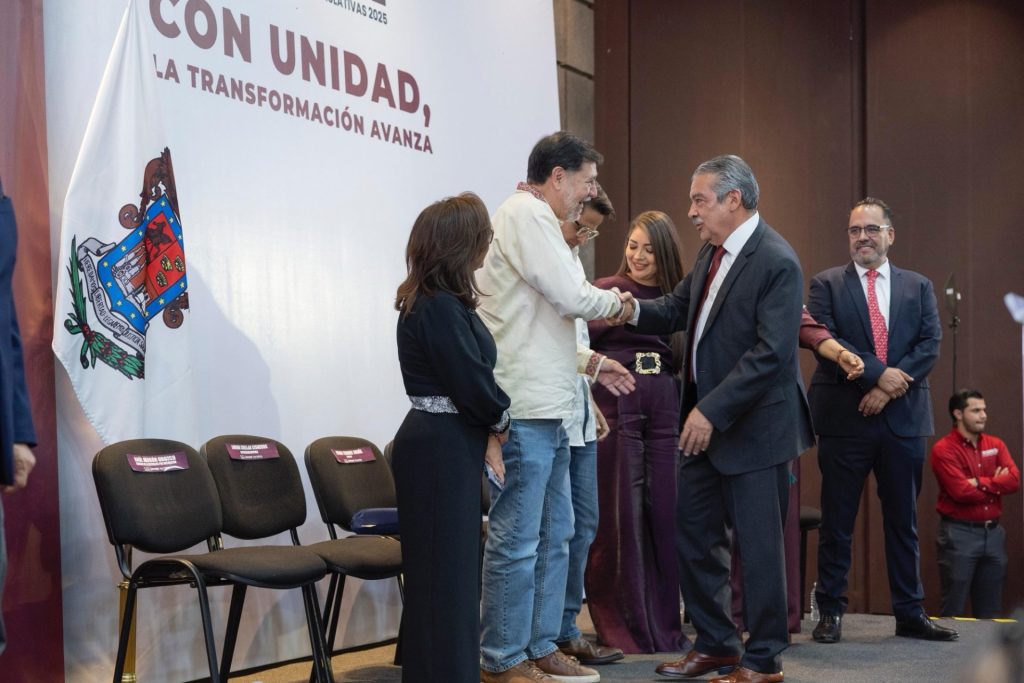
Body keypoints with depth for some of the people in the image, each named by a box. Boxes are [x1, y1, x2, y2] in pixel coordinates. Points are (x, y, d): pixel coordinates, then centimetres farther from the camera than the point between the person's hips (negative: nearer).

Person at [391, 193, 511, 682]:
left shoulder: (446, 302, 12)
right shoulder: (438, 308, -19)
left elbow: (471, 373, 10)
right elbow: (472, 381, -19)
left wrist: (489, 434, -1)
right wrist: (500, 421, 0)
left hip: (450, 445, 10)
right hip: (440, 449, -10)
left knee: (449, 569, 15)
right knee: (447, 571, -3)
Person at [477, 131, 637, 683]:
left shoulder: (536, 219, 21)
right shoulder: (526, 213, -11)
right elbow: (573, 297, -17)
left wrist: (591, 363, 17)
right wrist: (617, 302, 3)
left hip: (546, 410, 11)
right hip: (525, 410, -11)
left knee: (554, 534, 14)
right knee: (517, 539, -5)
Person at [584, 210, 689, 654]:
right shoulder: (606, 289, 4)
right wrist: (611, 315, -24)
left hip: (666, 408, 3)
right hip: (617, 405, -3)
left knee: (664, 513, 5)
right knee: (620, 514, 0)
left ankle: (664, 625, 17)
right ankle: (622, 626, 10)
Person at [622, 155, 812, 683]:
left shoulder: (776, 263, -18)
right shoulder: (713, 252, 9)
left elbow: (771, 354, -23)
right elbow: (676, 310, 13)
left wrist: (712, 412, -23)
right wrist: (634, 310, -8)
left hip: (753, 427, -9)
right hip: (705, 421, 9)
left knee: (758, 545, 2)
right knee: (692, 534, 14)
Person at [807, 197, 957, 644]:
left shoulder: (918, 287, 11)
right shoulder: (827, 284, 4)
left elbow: (930, 344, 1)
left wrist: (890, 388, -12)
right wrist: (878, 374, -18)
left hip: (904, 418, 3)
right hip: (844, 418, -2)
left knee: (904, 522, 9)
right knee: (837, 522, 3)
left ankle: (910, 614, 16)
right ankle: (830, 612, 11)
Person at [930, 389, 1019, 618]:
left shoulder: (996, 444, 11)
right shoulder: (944, 449, -8)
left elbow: (1014, 480, -4)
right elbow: (962, 492, -18)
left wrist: (980, 483, -14)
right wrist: (996, 484, -5)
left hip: (993, 532, 6)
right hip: (959, 534, -6)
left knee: (991, 612, 10)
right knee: (953, 610, -2)